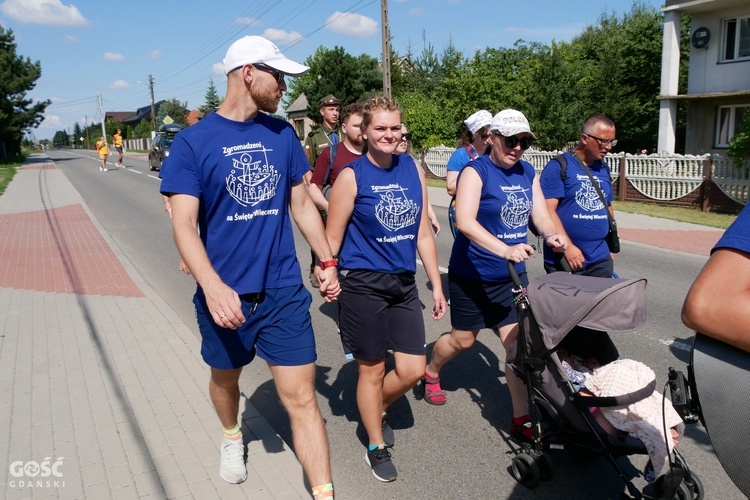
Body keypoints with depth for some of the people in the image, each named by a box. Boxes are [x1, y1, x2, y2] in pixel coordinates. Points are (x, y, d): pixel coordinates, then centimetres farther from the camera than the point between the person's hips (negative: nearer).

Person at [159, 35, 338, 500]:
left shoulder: (282, 134, 3)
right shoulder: (194, 141, -8)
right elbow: (184, 224, -14)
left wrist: (327, 261, 11)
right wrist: (213, 287, -28)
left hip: (284, 291, 1)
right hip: (225, 295, -1)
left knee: (302, 397, 0)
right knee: (225, 378, 23)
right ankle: (232, 436, 54)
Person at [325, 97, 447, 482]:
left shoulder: (412, 170, 4)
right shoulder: (352, 176, -10)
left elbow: (422, 233, 9)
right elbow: (332, 239, -8)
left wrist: (436, 284, 9)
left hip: (404, 284, 5)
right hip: (363, 284, -5)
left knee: (412, 370, 6)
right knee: (373, 369, 9)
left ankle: (377, 410, 38)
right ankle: (376, 447, 31)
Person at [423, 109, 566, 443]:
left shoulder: (528, 174, 5)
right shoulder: (476, 172, -16)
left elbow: (540, 215, 2)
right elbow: (464, 221, -30)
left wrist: (551, 235, -22)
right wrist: (505, 249, -41)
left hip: (512, 276, 5)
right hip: (472, 275, -5)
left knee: (517, 341, -1)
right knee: (463, 339, 12)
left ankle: (521, 418, 10)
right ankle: (430, 373, 43)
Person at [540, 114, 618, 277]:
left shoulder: (604, 169, 13)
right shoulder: (558, 166, -8)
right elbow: (548, 209, -15)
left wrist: (612, 247, 18)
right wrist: (568, 247, -20)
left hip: (601, 259, 6)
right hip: (564, 261, -6)